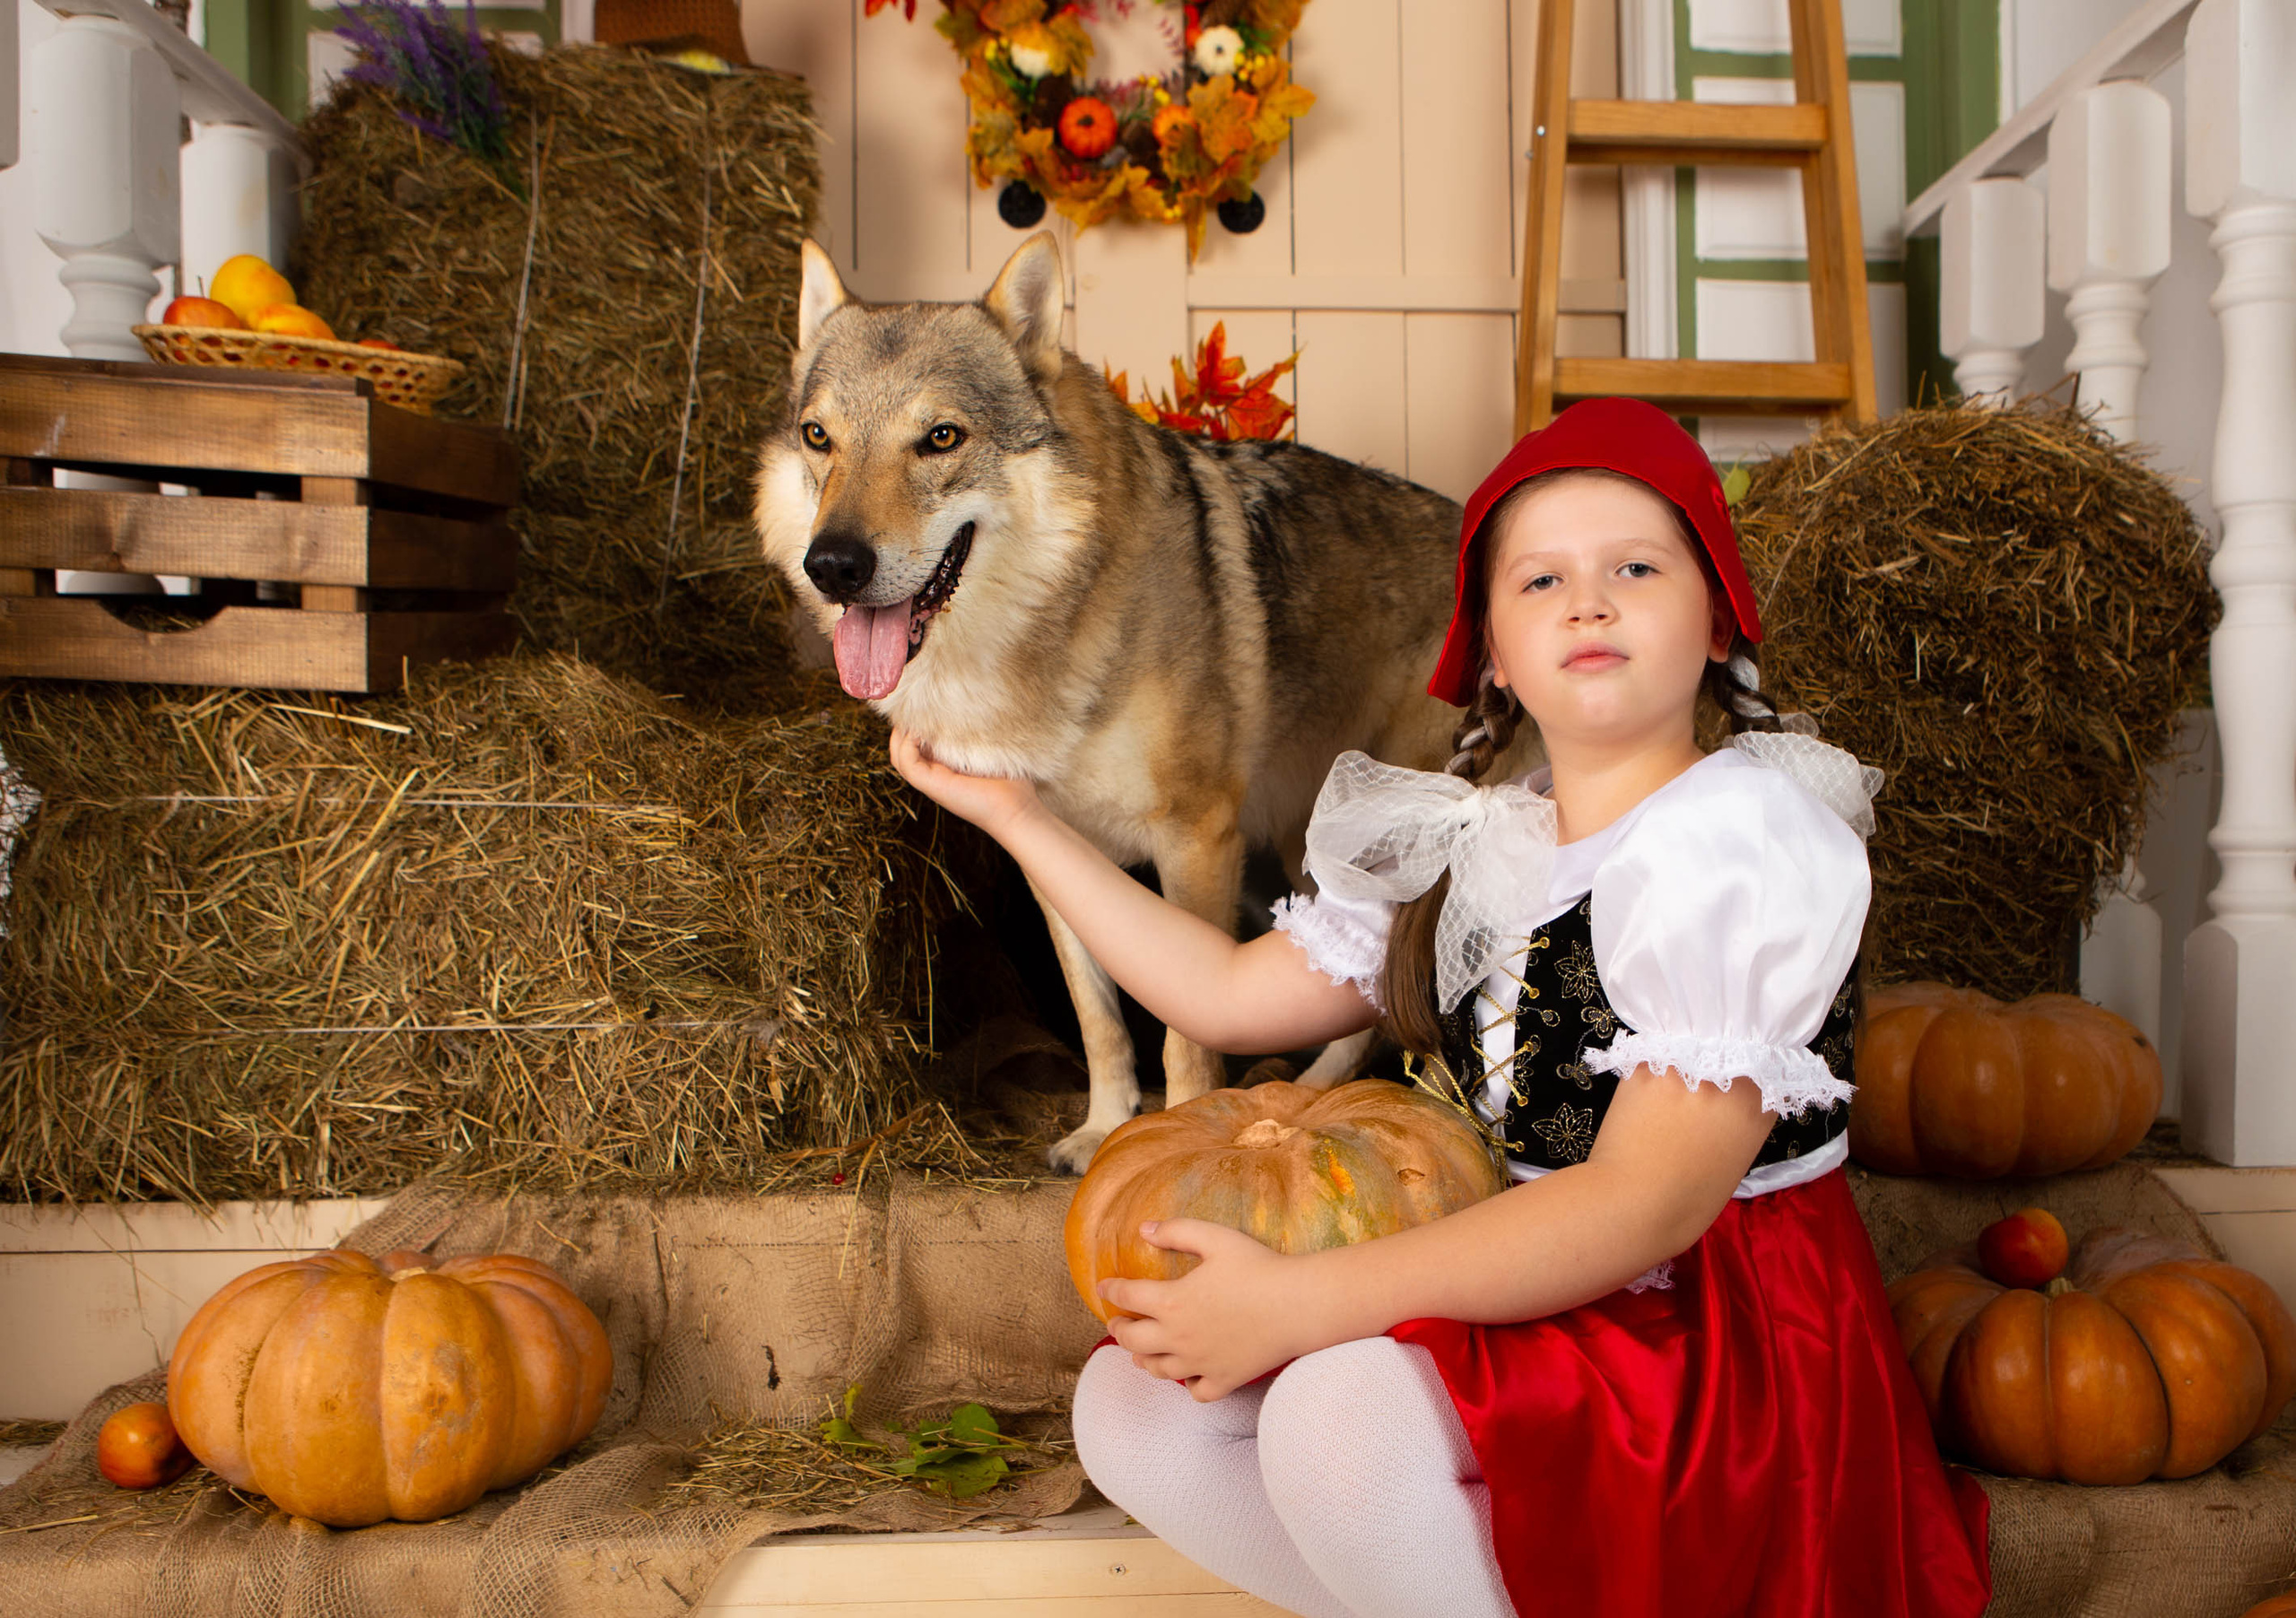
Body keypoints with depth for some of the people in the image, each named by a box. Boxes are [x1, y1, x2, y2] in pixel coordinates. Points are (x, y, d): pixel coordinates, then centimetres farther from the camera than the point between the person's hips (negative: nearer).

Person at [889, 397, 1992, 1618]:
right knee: (1135, 1411, -6)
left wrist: (1298, 1301, -28)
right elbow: (1231, 994, 13)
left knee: (1349, 1415, -33)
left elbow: (1652, 1201, -23)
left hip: (1724, 1334, -7)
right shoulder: (1475, 849, 10)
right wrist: (1015, 815, 13)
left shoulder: (1746, 833, -13)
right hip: (1518, 1298, 7)